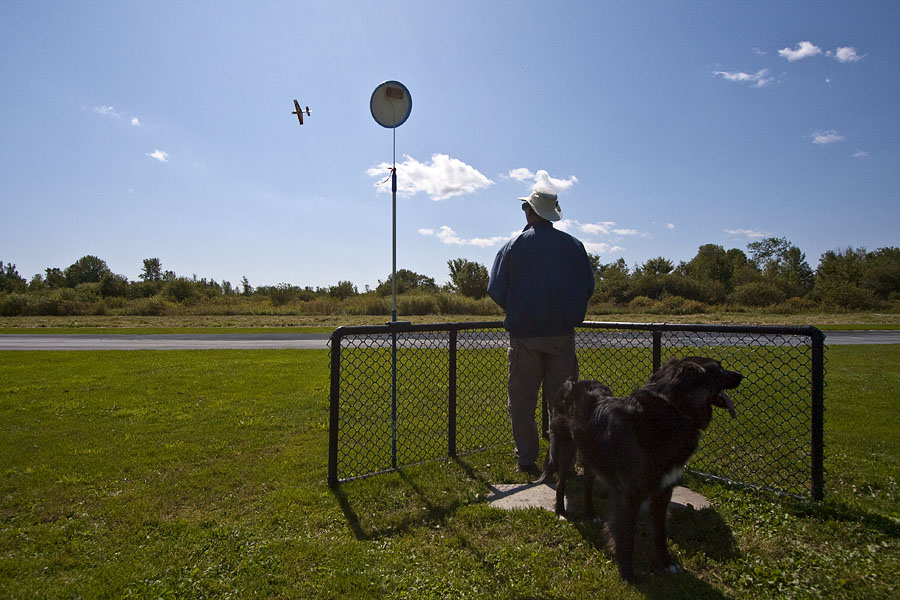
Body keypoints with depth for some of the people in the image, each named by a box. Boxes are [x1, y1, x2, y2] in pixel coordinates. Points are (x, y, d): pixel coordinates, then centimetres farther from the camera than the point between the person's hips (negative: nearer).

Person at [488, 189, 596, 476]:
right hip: (562, 333, 2)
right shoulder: (573, 245, 4)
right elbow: (588, 287, 8)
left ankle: (526, 459, 13)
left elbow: (496, 290, -2)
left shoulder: (513, 246, -2)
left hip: (524, 333, -2)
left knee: (522, 401, 8)